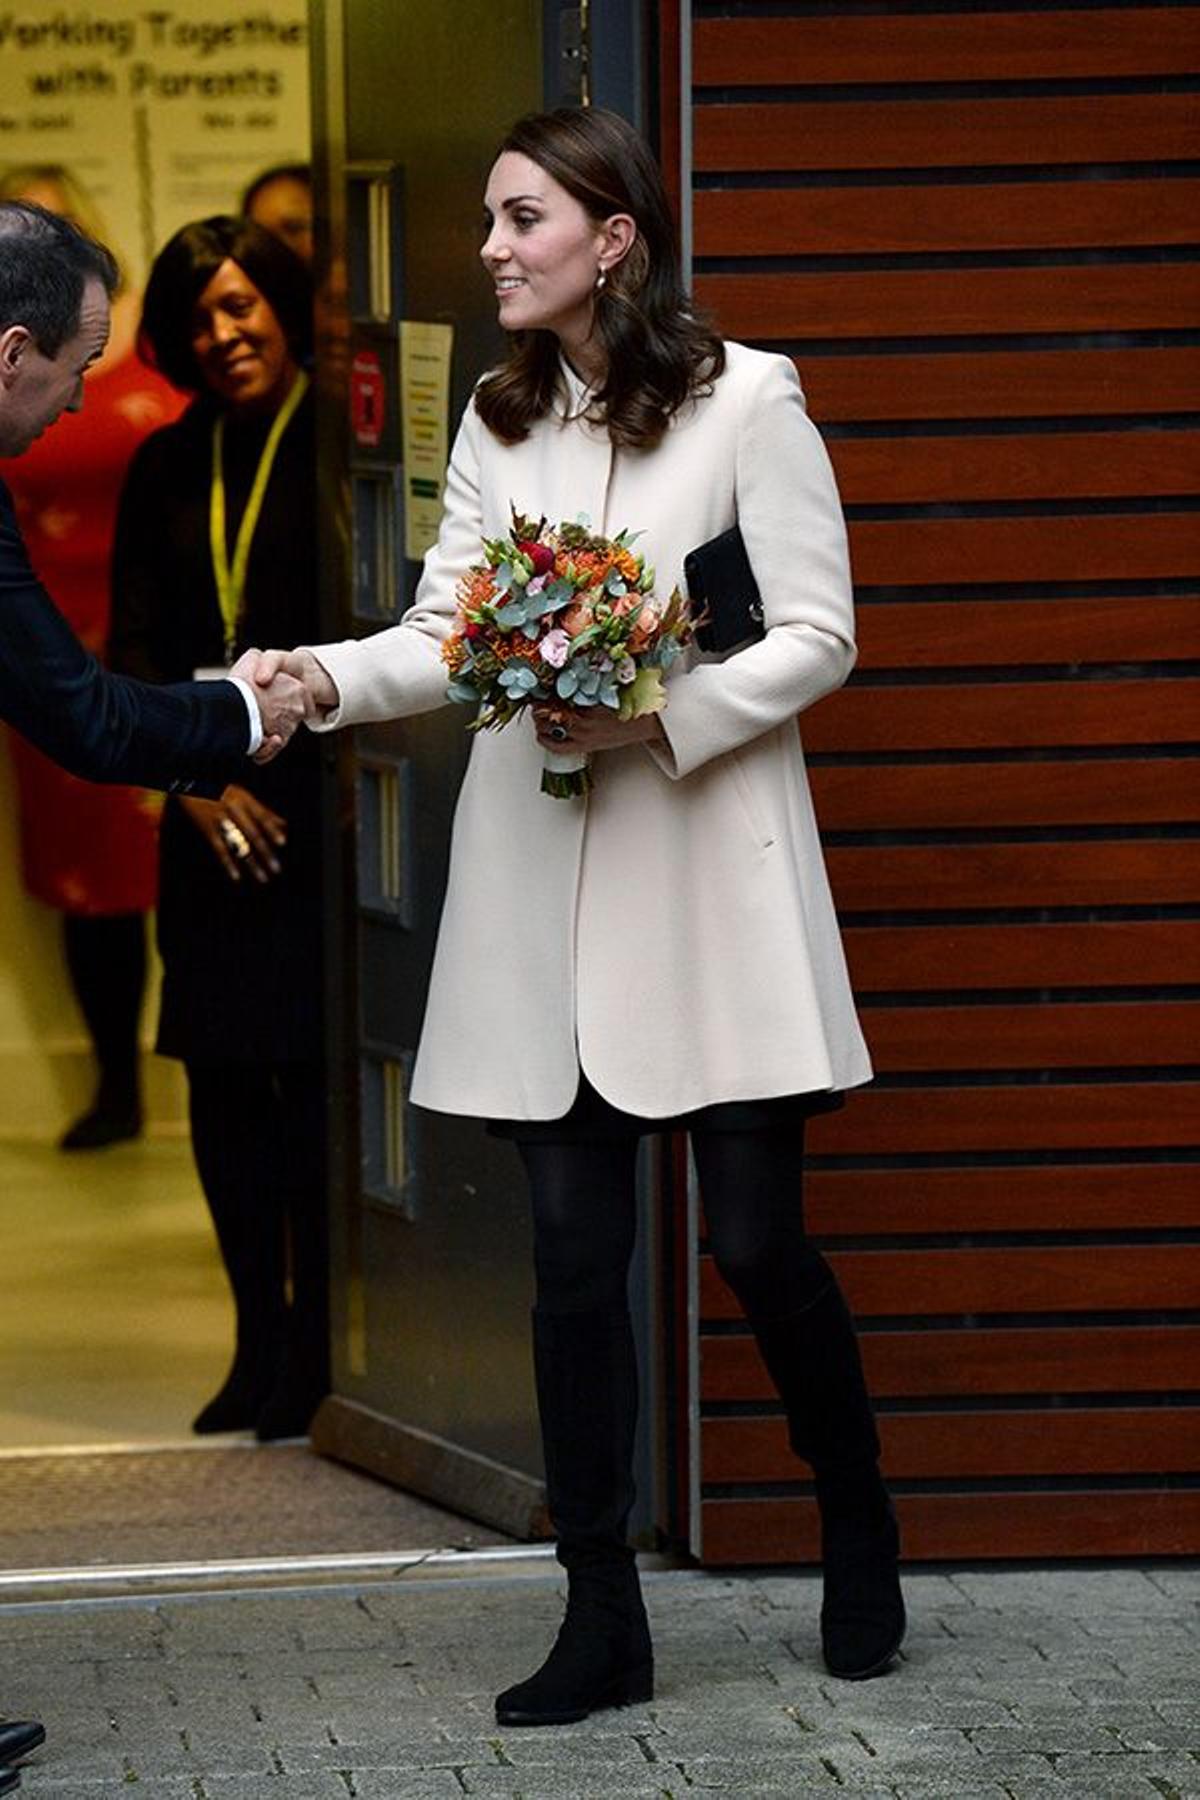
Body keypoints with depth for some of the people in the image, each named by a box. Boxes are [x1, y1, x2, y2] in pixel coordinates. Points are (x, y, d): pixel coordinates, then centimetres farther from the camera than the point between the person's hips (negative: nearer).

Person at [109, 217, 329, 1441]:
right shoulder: (166, 470, 12)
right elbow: (134, 649, 10)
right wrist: (197, 776, -4)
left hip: (323, 817, -5)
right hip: (212, 823, 5)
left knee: (312, 1078, -4)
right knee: (222, 1080, 7)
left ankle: (314, 1346, 6)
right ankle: (259, 1341, 18)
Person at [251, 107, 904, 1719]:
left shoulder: (746, 401, -5)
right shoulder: (499, 424, 10)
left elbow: (817, 640, -6)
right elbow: (450, 635, 5)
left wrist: (660, 717, -18)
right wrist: (327, 679, -14)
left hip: (708, 869, -4)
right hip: (544, 881, 4)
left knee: (756, 1237, -2)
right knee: (575, 1256, 3)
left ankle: (860, 1535, 24)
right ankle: (602, 1619, 10)